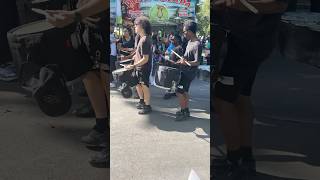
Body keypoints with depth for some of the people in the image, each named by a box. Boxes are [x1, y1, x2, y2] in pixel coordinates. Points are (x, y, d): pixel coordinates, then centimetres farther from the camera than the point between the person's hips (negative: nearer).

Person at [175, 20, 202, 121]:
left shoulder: (197, 45, -23)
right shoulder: (190, 41, 7)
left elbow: (197, 62, -25)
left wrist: (186, 63, -31)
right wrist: (180, 61, 10)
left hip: (189, 73, -9)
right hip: (185, 71, 9)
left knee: (179, 92, -4)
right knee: (184, 91, 16)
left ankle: (183, 113, 7)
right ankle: (186, 110, 28)